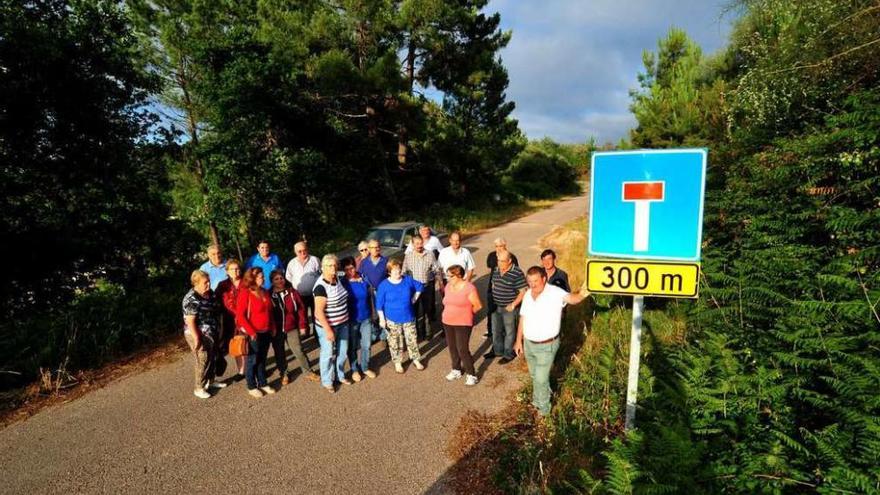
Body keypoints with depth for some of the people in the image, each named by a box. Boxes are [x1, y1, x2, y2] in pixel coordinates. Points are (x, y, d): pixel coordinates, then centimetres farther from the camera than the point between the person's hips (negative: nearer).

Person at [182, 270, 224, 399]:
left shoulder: (210, 293, 4)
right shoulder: (192, 299, -21)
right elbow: (189, 321, -22)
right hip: (200, 335, -8)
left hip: (212, 333, 8)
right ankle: (199, 388, 13)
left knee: (211, 358, 19)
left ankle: (210, 381, 36)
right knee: (203, 361, -1)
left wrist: (218, 329, 16)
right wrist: (196, 339, -23)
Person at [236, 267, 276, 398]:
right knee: (252, 360, 7)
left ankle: (263, 384, 29)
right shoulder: (245, 293, -15)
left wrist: (273, 327, 10)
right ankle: (252, 387, 21)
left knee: (262, 359, 17)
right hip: (253, 334, -6)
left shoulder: (265, 292, 7)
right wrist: (251, 331, -18)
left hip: (266, 332, 6)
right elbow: (240, 315, -17)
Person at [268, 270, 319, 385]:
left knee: (298, 351, 2)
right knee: (279, 353, 13)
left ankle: (308, 372, 17)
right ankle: (283, 374, 31)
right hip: (276, 330, 1)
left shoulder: (292, 292, -3)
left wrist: (302, 325, -4)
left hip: (292, 328, 0)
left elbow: (301, 309, -2)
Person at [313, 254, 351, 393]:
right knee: (328, 354, 10)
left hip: (342, 323, 7)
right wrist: (328, 330, -24)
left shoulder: (337, 279, -1)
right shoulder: (321, 287, -24)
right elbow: (319, 311, -24)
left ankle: (340, 375, 40)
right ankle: (327, 381, 29)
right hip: (327, 325, -7)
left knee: (343, 352, 19)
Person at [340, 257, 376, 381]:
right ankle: (354, 369, 31)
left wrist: (372, 314, 10)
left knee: (367, 345, 13)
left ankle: (365, 367, 33)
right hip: (351, 320, -3)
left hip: (366, 318, 3)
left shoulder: (364, 279, -4)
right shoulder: (342, 283, -13)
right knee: (353, 346, 11)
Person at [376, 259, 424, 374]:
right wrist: (382, 319, -10)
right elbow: (379, 304, -8)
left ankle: (416, 360, 30)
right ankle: (397, 362, 29)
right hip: (392, 319, -2)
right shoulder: (384, 285, -12)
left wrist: (414, 299, 4)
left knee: (412, 340, 11)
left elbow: (419, 287, 12)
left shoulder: (408, 280, -6)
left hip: (408, 317, 2)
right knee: (395, 342, 10)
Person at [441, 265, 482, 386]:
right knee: (452, 347, 15)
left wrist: (465, 313, 1)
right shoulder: (448, 286, 4)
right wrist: (451, 313, 10)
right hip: (448, 323, 7)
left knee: (463, 349, -6)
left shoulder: (469, 288, -17)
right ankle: (456, 370, 33)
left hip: (463, 324, -7)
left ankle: (471, 374, 10)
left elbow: (478, 306, -10)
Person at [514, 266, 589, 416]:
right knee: (534, 375, 24)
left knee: (541, 378, 5)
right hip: (528, 343, 5)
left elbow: (571, 298, -40)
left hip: (546, 346, -5)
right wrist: (518, 340, 8)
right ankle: (537, 399, 49)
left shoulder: (555, 293, -21)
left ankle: (543, 406, 31)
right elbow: (523, 318, 5)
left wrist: (581, 295, -63)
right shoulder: (527, 295, -3)